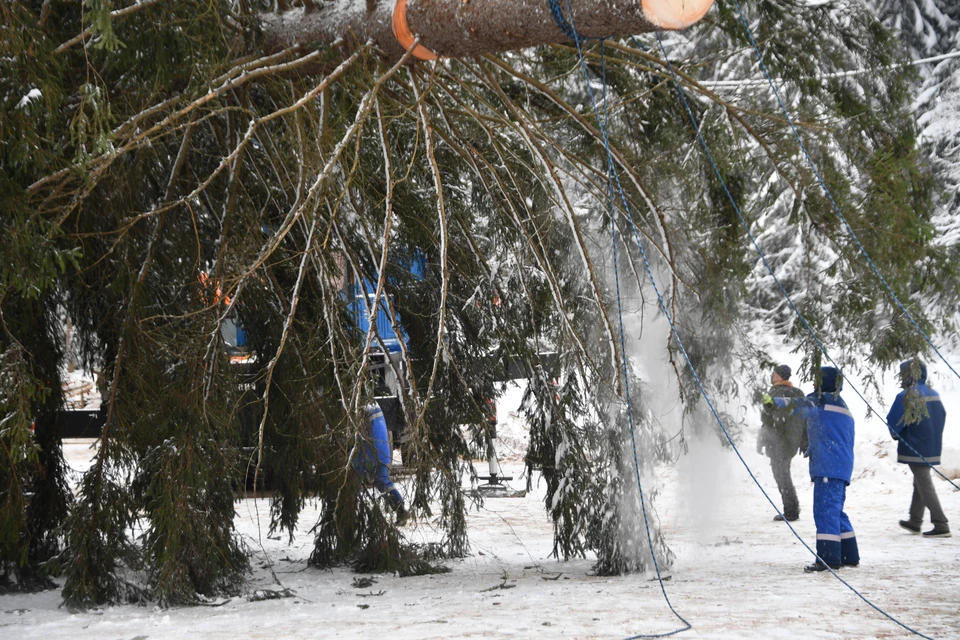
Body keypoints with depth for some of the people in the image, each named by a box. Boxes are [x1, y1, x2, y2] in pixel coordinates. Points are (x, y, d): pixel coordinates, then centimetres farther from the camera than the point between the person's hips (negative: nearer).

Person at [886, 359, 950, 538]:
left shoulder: (906, 396, -17)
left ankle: (941, 525, -8)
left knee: (925, 486, -5)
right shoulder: (933, 394, 8)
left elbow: (893, 422, -16)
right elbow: (942, 416, 17)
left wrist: (897, 435, 5)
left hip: (915, 448, -8)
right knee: (920, 483, 20)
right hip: (933, 447, 8)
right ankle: (915, 522, 30)